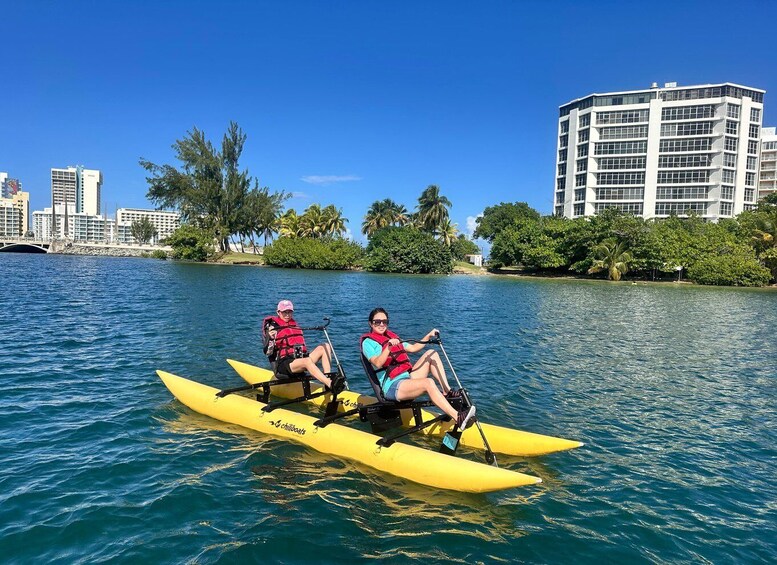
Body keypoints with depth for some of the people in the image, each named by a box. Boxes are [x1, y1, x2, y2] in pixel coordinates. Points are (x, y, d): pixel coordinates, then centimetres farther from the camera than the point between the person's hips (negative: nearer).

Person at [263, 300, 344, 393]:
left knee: (325, 346, -10)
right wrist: (270, 338, -22)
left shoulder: (295, 326, 22)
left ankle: (328, 377, -29)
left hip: (300, 359, 7)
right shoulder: (272, 328, 2)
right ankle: (331, 385, -54)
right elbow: (267, 353, -7)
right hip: (283, 364, -7)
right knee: (307, 361, -37)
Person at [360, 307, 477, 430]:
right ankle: (458, 418, -37)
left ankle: (447, 392, -6)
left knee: (431, 354, 4)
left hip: (408, 377, 9)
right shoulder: (368, 342, -4)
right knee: (429, 383, -31)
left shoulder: (392, 336, 21)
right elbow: (378, 363, -21)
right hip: (392, 386, -9)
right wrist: (388, 347, -35)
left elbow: (413, 348, 23)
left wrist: (428, 336, 13)